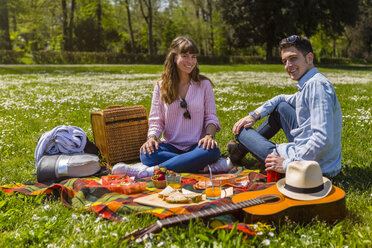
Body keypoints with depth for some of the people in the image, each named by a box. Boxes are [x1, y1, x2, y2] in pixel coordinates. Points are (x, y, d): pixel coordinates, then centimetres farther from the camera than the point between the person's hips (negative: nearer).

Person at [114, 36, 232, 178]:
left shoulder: (204, 84, 7)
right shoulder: (161, 86, 7)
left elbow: (211, 117, 6)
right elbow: (156, 120, 6)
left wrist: (209, 135, -16)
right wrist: (152, 137, -16)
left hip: (196, 146, 0)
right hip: (170, 146, 1)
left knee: (213, 150, -36)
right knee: (147, 154, -32)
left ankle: (151, 170, -36)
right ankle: (209, 166, -31)